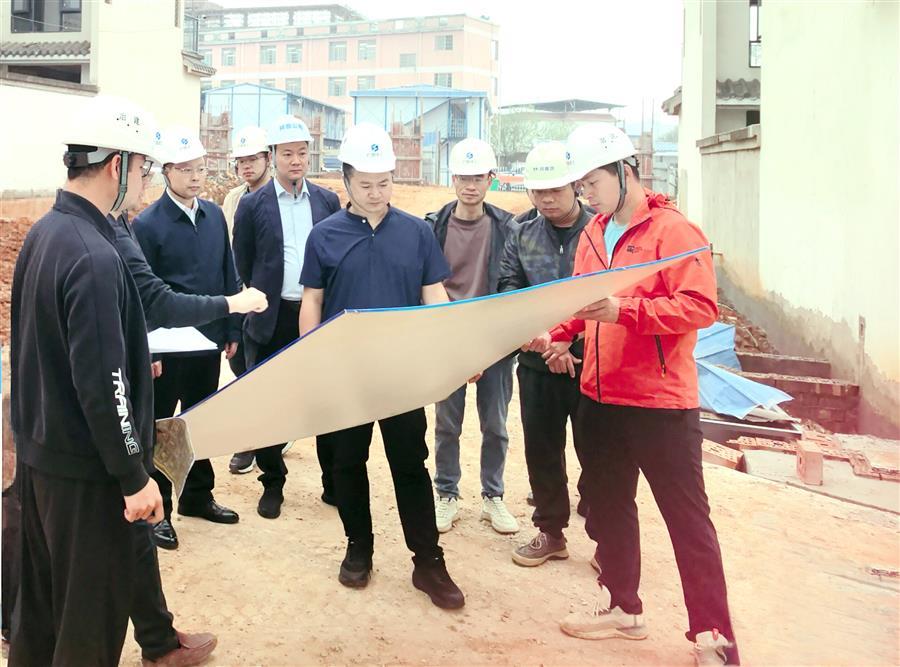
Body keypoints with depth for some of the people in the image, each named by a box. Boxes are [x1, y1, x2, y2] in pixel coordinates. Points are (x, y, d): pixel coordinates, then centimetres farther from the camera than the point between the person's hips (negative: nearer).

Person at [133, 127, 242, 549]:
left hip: (209, 340, 5)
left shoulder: (214, 215, 4)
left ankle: (198, 495, 34)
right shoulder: (148, 224, -11)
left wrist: (232, 331, 8)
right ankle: (157, 509, 21)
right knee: (158, 427, 8)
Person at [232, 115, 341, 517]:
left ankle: (333, 483, 20)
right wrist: (265, 297, 6)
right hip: (272, 318, -1)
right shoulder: (253, 205, 0)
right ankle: (272, 484, 23)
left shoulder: (328, 201, 6)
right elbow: (243, 264, 5)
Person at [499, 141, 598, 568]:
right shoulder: (521, 237, 8)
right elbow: (509, 292, 1)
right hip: (537, 361, 4)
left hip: (591, 359, -4)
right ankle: (550, 532, 29)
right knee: (541, 449, 13)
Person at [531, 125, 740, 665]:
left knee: (687, 518, 2)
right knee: (610, 504, 18)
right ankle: (622, 607, 36)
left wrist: (624, 309, -29)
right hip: (600, 397, 8)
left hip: (661, 402, -8)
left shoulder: (674, 230, -13)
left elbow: (701, 307, -22)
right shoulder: (593, 234, 9)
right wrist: (559, 334, -1)